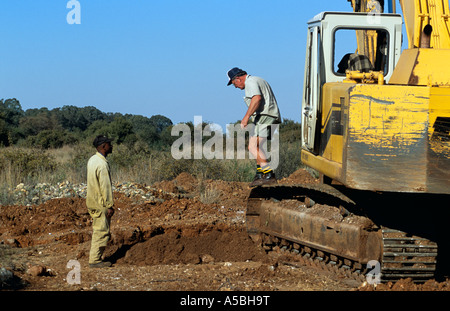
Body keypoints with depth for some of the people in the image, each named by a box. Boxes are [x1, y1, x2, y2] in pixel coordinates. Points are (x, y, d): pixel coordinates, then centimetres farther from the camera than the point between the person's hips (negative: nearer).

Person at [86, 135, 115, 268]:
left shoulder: (92, 160, 9)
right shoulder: (102, 164, -21)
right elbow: (105, 186, -21)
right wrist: (110, 205, -16)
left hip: (92, 202, 10)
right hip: (101, 204, -10)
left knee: (97, 230, 17)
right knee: (101, 232, -3)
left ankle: (94, 256, 22)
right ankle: (95, 260, 0)